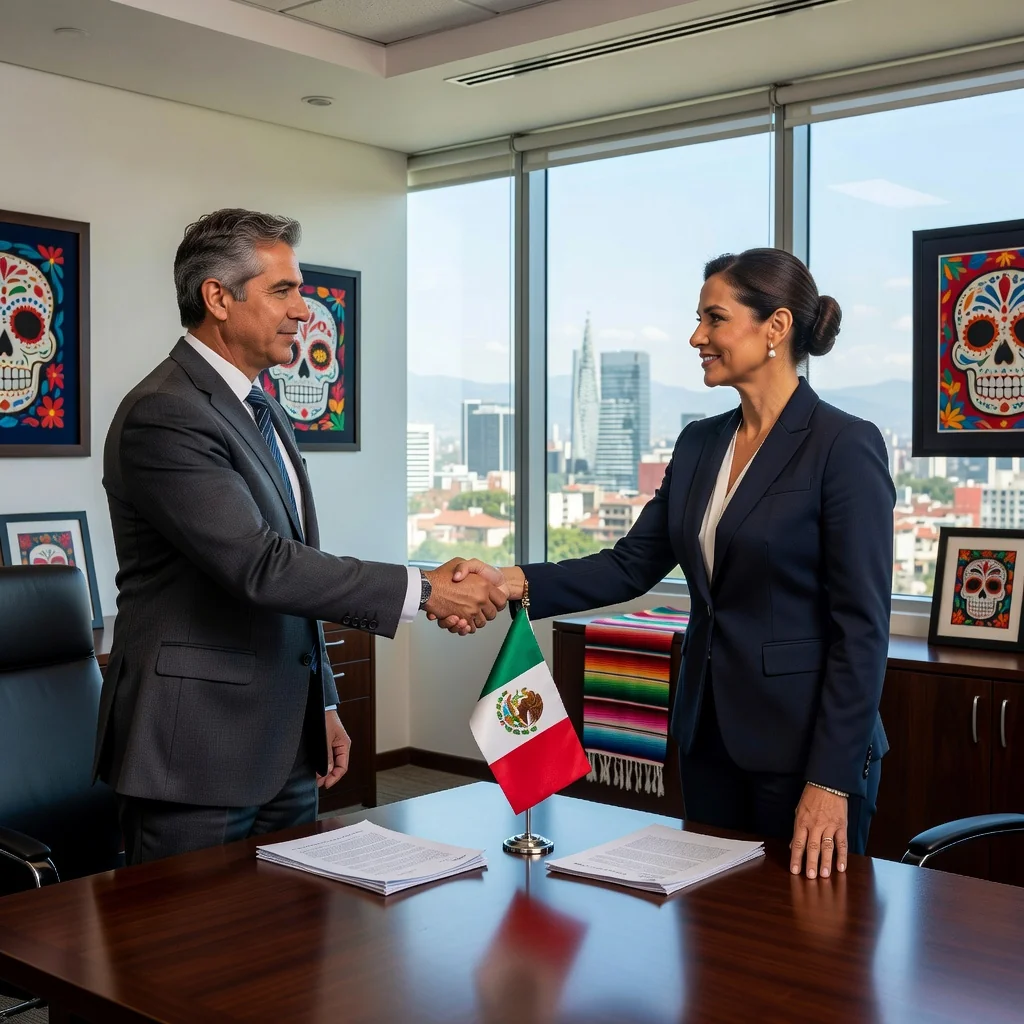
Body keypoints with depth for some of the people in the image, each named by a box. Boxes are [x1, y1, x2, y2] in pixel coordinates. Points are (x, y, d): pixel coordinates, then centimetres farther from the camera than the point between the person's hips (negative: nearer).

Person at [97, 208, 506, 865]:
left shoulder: (262, 411, 15)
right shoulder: (163, 416, -17)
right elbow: (260, 566, -26)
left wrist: (322, 704, 19)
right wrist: (422, 590, -24)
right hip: (197, 756, -9)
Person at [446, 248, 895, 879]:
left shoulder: (845, 446, -14)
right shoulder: (701, 443, 8)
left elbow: (862, 625, -16)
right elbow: (632, 566, 6)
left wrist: (832, 780, -18)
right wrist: (514, 583, -8)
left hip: (804, 743, -7)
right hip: (709, 734, 7)